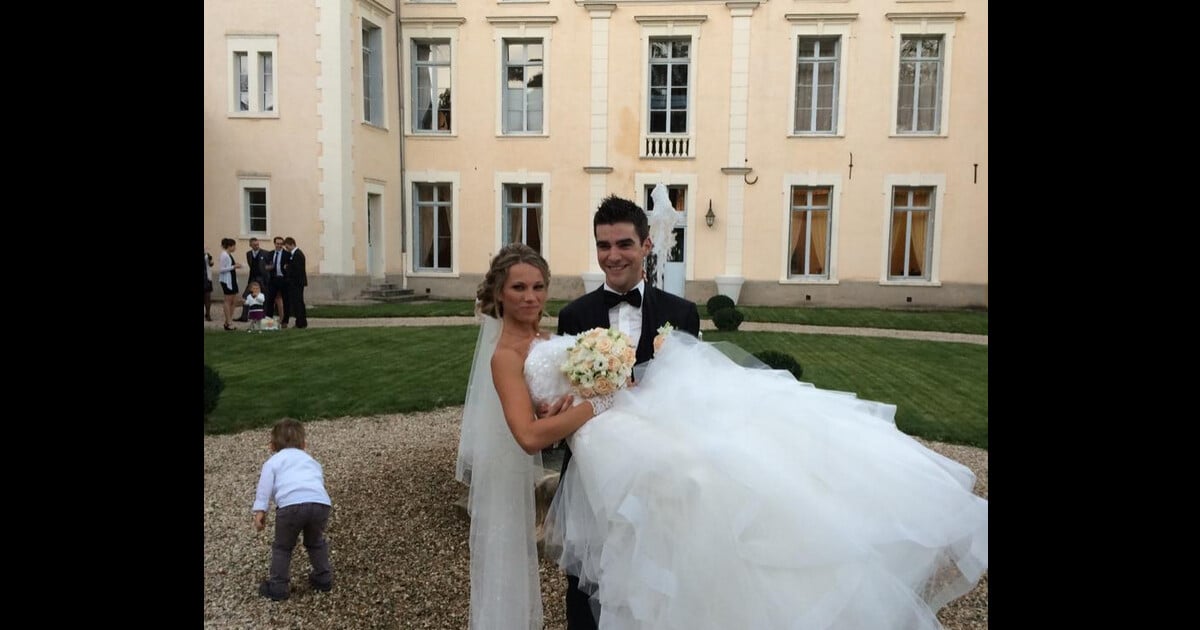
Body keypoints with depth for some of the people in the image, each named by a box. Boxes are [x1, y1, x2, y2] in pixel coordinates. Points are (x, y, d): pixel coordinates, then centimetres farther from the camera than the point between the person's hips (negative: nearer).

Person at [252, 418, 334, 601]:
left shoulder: (273, 461, 24)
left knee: (282, 546, 20)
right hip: (321, 503, 4)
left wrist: (260, 510, 4)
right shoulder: (312, 461, 37)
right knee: (316, 543, 29)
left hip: (291, 504, -3)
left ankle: (277, 586, 21)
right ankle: (324, 578, 32)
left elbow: (265, 484, 8)